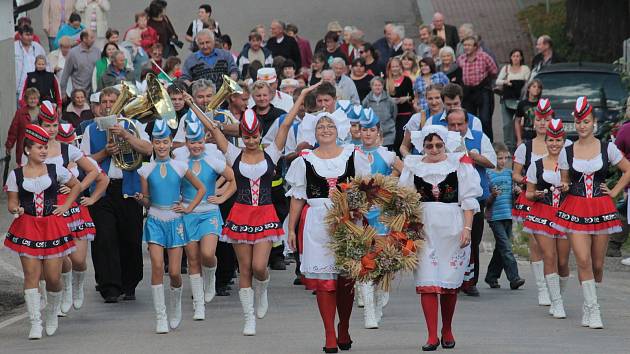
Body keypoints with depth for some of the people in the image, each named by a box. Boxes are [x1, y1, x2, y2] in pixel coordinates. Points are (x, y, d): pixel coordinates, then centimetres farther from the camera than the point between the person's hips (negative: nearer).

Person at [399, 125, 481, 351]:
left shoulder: (459, 163, 4)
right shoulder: (413, 166, 10)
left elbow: (469, 199, 3)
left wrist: (467, 228, -6)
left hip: (452, 227, -1)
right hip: (424, 228, 1)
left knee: (450, 282, 5)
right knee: (427, 282, -7)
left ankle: (447, 331, 21)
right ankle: (432, 336, -7)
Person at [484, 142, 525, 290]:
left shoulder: (509, 173, 11)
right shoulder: (488, 174, -3)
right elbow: (485, 200, -2)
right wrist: (493, 195, -22)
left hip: (508, 215, 6)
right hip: (495, 216, -6)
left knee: (501, 248, 11)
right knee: (506, 248, -12)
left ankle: (491, 277, 22)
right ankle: (514, 278, -17)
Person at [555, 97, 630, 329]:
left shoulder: (607, 149, 3)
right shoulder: (567, 152, 6)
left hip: (601, 208, 0)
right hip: (575, 209, 0)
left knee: (597, 263, 3)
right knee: (583, 260, -14)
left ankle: (589, 304, 23)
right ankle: (593, 309, -10)